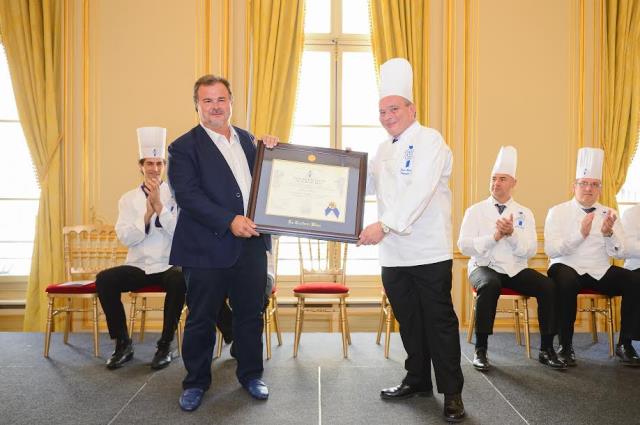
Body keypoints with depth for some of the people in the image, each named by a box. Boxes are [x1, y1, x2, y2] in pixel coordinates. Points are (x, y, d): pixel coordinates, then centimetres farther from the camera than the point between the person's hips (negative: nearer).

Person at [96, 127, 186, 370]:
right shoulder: (128, 199, 8)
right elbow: (125, 238, -3)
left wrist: (159, 205, -19)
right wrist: (147, 213, -16)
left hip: (168, 265, -2)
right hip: (138, 267, 3)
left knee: (178, 281, -35)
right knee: (104, 280, -24)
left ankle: (165, 345, -16)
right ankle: (122, 344, -7)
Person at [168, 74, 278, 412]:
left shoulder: (247, 139, 13)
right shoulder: (184, 147, -4)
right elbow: (188, 195, -15)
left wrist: (269, 152, 2)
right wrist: (229, 221, -24)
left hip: (251, 244, 5)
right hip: (208, 248, -4)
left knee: (250, 314, 14)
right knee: (201, 319, 8)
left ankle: (250, 374, 31)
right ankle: (196, 382, 27)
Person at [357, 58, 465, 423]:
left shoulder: (430, 140, -8)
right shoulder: (384, 149, 17)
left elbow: (419, 191, -22)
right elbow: (366, 185, 22)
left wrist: (385, 225, -30)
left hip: (428, 252, -7)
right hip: (393, 254, 7)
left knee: (439, 322, 0)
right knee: (409, 321, 15)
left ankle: (452, 393, 13)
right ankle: (418, 380, 30)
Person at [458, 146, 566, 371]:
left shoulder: (525, 213, 10)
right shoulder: (475, 211, 4)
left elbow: (530, 250, 1)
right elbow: (464, 245, -6)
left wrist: (512, 234, -18)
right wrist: (495, 236, -19)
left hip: (516, 270, 3)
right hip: (485, 267, -3)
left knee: (548, 286, -22)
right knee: (490, 285, -36)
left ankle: (546, 350, -6)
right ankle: (480, 350, -24)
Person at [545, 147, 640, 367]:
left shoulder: (608, 213, 11)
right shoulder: (557, 212, 1)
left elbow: (619, 253, 4)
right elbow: (550, 250, -11)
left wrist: (608, 233, -17)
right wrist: (580, 233, -24)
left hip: (600, 272, 4)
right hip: (568, 268, -4)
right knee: (565, 281, -37)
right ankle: (565, 346, -21)